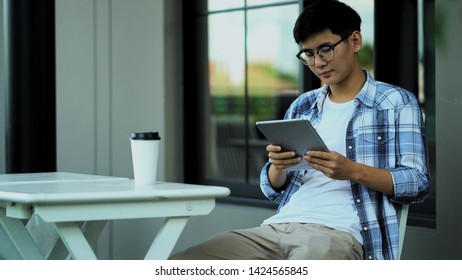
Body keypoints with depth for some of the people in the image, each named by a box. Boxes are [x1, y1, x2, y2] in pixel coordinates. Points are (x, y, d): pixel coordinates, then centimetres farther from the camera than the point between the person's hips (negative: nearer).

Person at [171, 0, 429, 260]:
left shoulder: (397, 102, 9)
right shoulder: (301, 107, 24)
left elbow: (417, 183, 1)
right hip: (278, 226, 5)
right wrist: (278, 167, 0)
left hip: (338, 231, -5)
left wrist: (353, 171, -14)